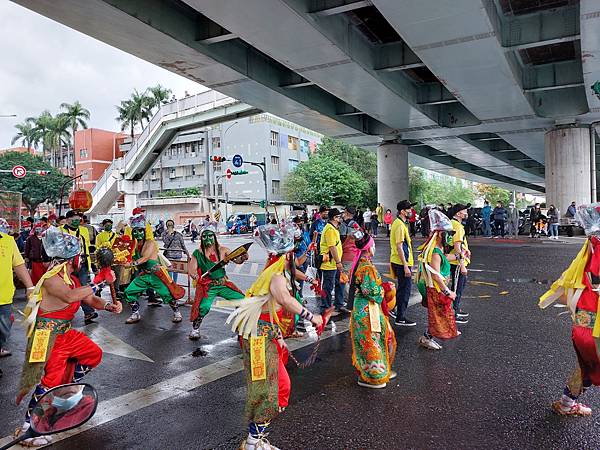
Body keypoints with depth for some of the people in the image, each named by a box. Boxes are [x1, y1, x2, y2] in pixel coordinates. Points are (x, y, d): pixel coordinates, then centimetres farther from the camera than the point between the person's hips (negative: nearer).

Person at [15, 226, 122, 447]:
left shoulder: (72, 279, 7)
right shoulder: (51, 279, -21)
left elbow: (90, 299, 13)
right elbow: (70, 296, -40)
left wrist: (108, 306, -7)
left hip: (65, 333, 9)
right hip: (47, 336, -9)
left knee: (94, 354, 14)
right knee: (52, 379, -11)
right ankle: (27, 428, 1)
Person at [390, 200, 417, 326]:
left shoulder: (398, 223, 13)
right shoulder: (400, 225, -19)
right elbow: (399, 247, -23)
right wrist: (406, 266, -23)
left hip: (398, 262, 10)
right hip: (402, 263, -10)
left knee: (402, 288, 20)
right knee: (405, 290, -1)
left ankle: (392, 308, 30)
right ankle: (400, 318, 8)